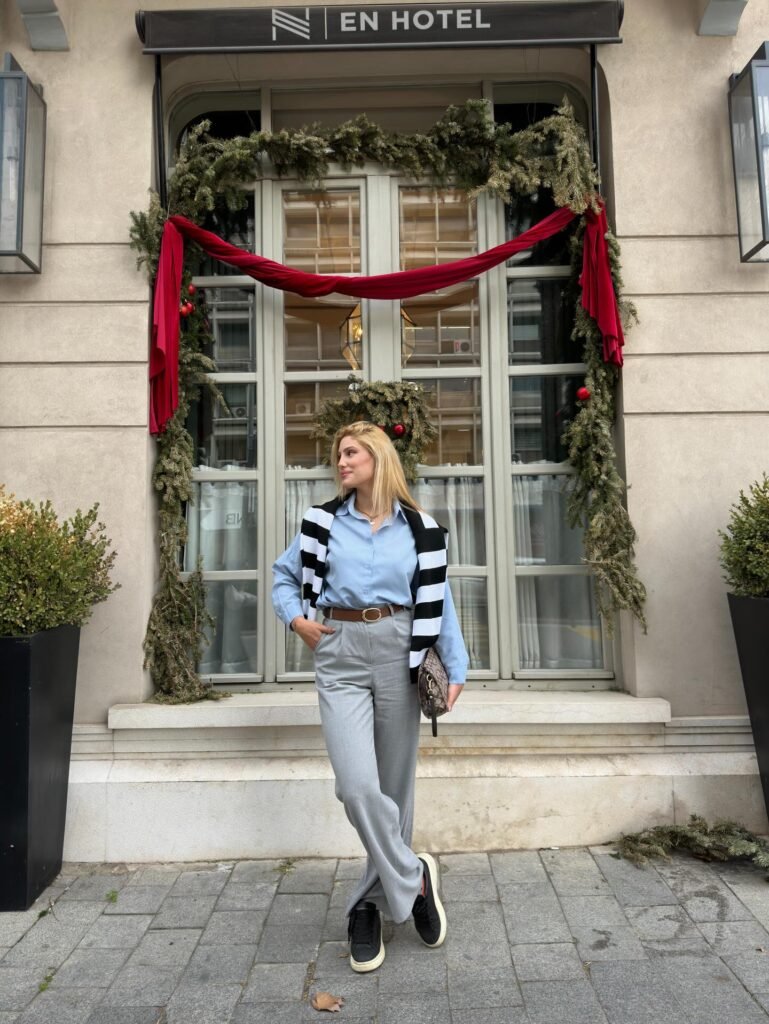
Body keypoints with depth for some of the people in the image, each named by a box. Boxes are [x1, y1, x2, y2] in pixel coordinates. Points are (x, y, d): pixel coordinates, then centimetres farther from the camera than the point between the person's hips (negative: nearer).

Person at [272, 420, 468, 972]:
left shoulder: (419, 528, 3)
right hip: (340, 658, 0)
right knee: (359, 787, -13)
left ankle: (371, 903, 28)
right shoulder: (323, 522, 5)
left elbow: (439, 600, 4)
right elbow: (283, 574, 18)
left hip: (398, 654, 1)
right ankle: (412, 877, 12)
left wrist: (456, 666, -1)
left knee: (394, 786, 8)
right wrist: (296, 618, 1)